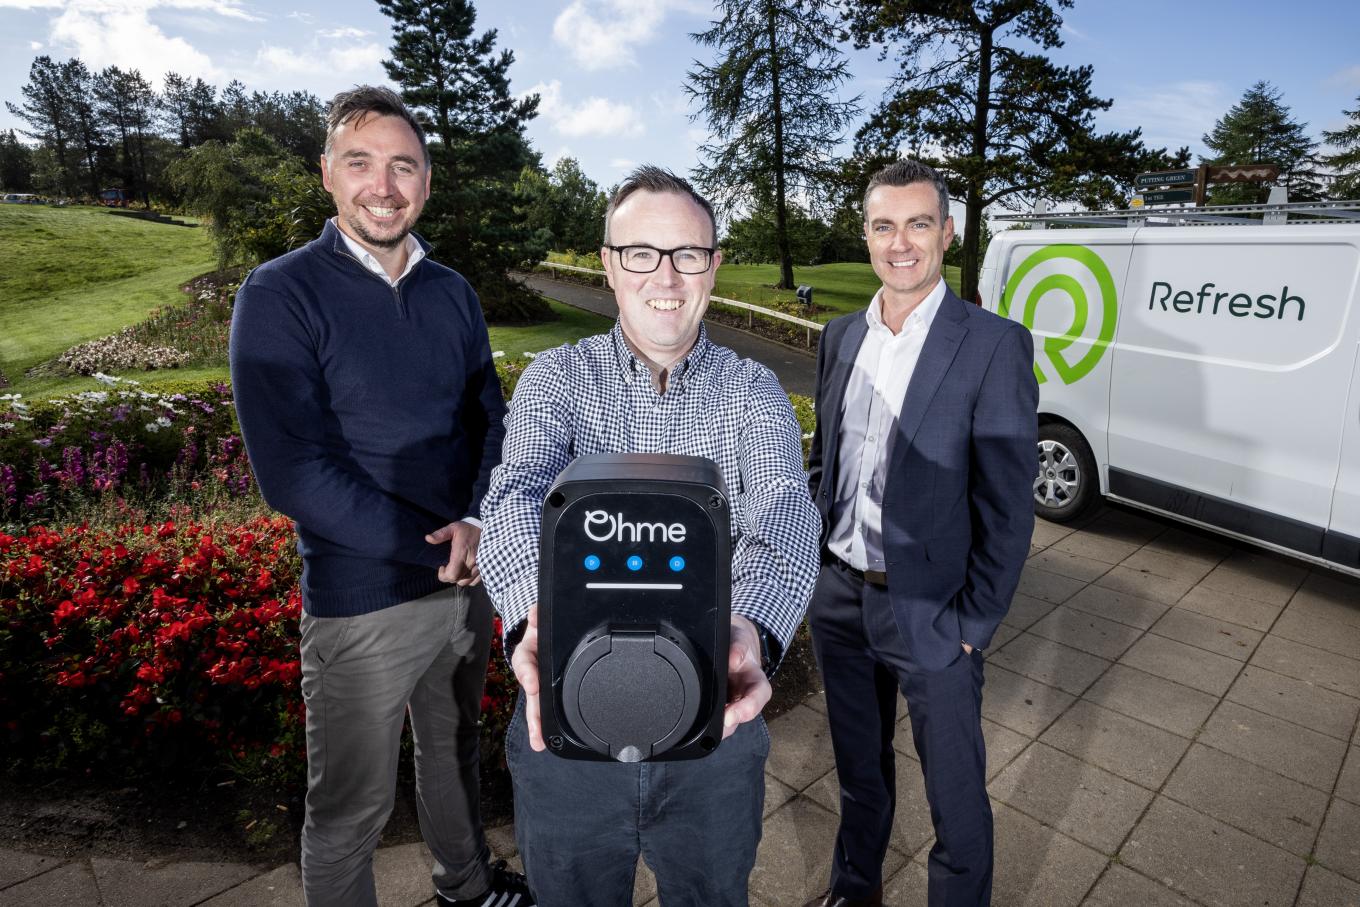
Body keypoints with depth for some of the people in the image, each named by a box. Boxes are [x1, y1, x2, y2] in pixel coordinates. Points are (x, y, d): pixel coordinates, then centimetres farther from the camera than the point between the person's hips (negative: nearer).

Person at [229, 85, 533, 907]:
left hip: (468, 584, 6)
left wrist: (479, 523, -14)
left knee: (456, 752, 26)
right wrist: (438, 547, -19)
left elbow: (491, 420, 5)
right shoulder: (280, 297, -12)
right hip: (361, 600, -5)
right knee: (353, 808, 12)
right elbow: (294, 472, -19)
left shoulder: (453, 294, 3)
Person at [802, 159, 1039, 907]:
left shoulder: (994, 345, -13)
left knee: (955, 798, 14)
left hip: (929, 615, -5)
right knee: (858, 769, 26)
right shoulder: (841, 337, 4)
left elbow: (1007, 508, -13)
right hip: (839, 601, 5)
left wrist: (972, 626, -12)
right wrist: (812, 560, 6)